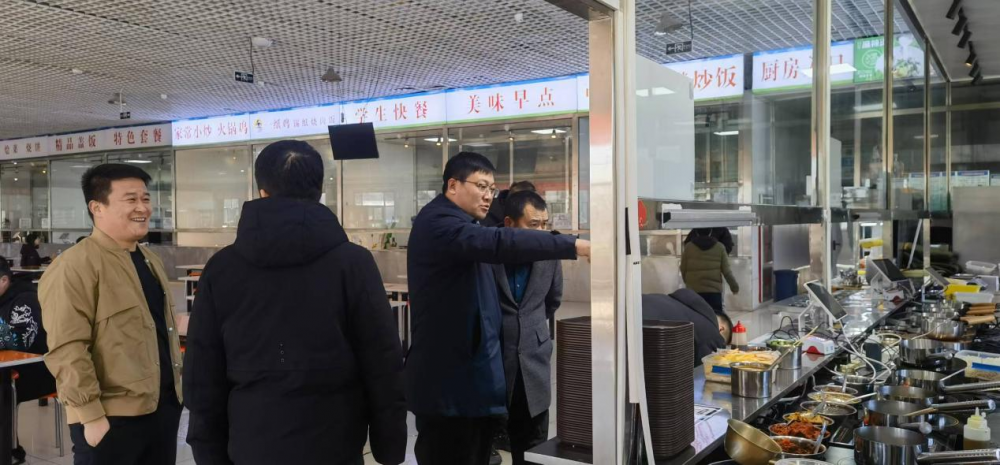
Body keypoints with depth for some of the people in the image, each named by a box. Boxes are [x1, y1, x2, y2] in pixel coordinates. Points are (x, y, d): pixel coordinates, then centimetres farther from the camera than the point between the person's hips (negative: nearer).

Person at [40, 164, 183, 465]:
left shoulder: (150, 261, 14)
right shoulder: (74, 266, -14)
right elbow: (67, 349, -19)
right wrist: (91, 415, -20)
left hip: (164, 407, 8)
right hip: (112, 418, -8)